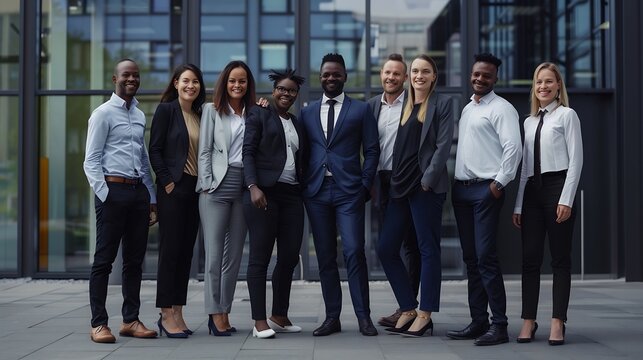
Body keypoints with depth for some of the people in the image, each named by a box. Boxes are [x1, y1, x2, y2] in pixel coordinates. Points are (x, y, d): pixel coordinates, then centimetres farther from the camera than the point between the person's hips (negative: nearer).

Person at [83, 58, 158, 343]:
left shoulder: (140, 116, 17)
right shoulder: (103, 114, -3)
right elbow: (91, 161, -7)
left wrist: (151, 198, 17)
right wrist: (105, 195, -16)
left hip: (139, 191, 7)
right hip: (113, 190, -7)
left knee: (135, 259, 9)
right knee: (104, 259, -2)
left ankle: (131, 320, 16)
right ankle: (98, 323, 3)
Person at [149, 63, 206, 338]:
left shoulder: (200, 115, 14)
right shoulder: (166, 110, -3)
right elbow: (155, 149, -7)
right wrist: (167, 181, -12)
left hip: (195, 189, 6)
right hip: (173, 189, -6)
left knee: (186, 252, 7)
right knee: (170, 250, -4)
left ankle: (177, 314, 13)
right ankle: (166, 316, 1)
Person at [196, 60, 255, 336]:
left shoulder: (254, 113, 14)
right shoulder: (212, 110, 8)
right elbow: (204, 151, 3)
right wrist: (207, 185, -5)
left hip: (244, 188, 3)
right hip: (217, 186, -3)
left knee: (234, 254, 5)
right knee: (214, 253, -6)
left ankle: (224, 313, 12)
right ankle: (215, 313, -1)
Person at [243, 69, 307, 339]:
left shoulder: (297, 124, 21)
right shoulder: (259, 115, 5)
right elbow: (248, 152, -4)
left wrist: (304, 193, 11)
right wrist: (253, 186, -16)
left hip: (292, 195, 6)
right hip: (264, 193, -6)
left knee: (290, 257, 4)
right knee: (260, 258, -3)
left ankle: (279, 317, 16)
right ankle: (259, 321, -1)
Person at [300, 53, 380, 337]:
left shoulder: (360, 110, 6)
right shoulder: (307, 112, 13)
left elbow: (371, 150, 3)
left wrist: (365, 185, -4)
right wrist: (302, 185, 3)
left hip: (349, 191, -3)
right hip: (317, 192, 3)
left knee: (354, 252, -9)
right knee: (325, 257, 6)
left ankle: (363, 316, 0)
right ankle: (332, 318, 12)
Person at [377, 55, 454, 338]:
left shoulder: (442, 104, 0)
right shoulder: (403, 105, 15)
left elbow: (443, 145, -7)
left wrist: (428, 180, -13)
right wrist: (393, 181, 7)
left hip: (427, 185, -6)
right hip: (401, 185, 6)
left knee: (428, 249, -1)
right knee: (386, 248, 4)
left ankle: (425, 314, 7)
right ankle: (408, 310, 15)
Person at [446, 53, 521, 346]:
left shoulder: (501, 108, -5)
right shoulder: (467, 109, 19)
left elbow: (513, 148, -14)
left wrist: (500, 182, -16)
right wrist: (454, 181, 14)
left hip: (486, 189, -8)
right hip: (461, 189, 8)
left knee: (486, 257, -11)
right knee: (471, 258, 9)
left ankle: (499, 325, -5)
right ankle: (478, 321, 16)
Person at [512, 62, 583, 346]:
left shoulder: (567, 115, 1)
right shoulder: (529, 122, 17)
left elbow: (576, 160, -5)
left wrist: (566, 199, -13)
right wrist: (518, 204, 11)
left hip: (557, 186, -5)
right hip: (532, 190, 5)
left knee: (560, 258, 0)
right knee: (530, 258, 3)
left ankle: (558, 322, 3)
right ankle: (528, 321, 8)